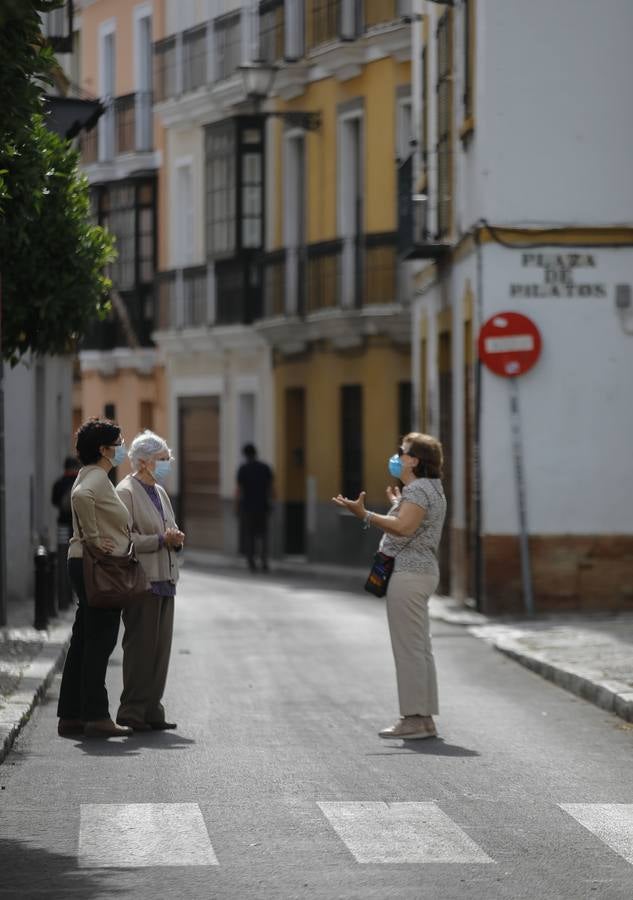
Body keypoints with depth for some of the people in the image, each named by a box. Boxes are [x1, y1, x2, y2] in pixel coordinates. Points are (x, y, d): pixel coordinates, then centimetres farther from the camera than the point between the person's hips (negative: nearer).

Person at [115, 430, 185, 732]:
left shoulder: (160, 492, 20)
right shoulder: (126, 492, -8)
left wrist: (176, 538, 3)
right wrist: (161, 540, -19)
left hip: (164, 580, 9)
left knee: (160, 647, 8)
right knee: (141, 646, -8)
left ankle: (151, 710, 12)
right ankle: (132, 712, -3)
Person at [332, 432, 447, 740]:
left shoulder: (417, 489, -13)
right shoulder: (431, 489, 19)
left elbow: (404, 528, -26)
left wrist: (365, 515, -27)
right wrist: (398, 505, 36)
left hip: (408, 573, -11)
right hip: (421, 572, 11)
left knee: (409, 648, -9)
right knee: (419, 648, 11)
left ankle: (414, 718, -10)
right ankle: (424, 718, 13)